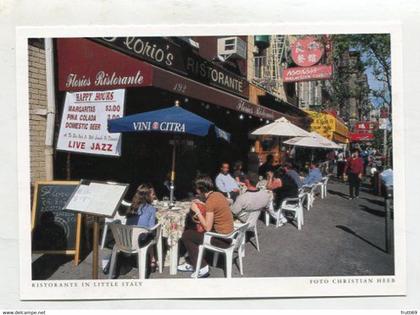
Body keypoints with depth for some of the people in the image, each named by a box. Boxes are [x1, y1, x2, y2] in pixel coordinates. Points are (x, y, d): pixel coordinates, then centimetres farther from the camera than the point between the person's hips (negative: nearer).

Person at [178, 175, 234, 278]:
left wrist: (197, 211, -13)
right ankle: (191, 263, 28)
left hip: (222, 239, -9)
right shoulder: (218, 194, 3)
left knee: (186, 235, 2)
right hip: (227, 234, 9)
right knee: (192, 231, 21)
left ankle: (202, 267, 6)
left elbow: (207, 228, -22)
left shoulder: (210, 201, -22)